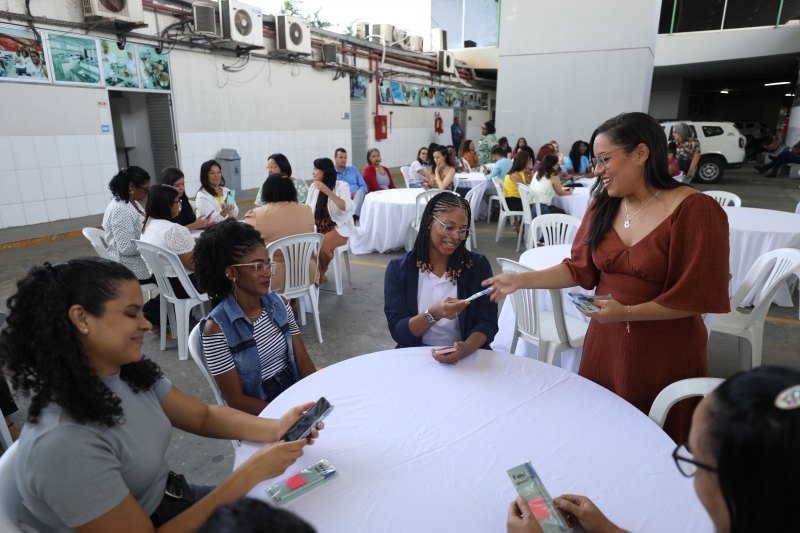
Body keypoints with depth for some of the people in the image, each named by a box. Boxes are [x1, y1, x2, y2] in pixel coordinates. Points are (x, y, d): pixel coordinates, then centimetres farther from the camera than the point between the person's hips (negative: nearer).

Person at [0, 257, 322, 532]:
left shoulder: (130, 372, -8)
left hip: (174, 501, 6)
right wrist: (251, 473, -30)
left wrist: (275, 428, -16)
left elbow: (203, 416, 0)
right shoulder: (64, 442, -32)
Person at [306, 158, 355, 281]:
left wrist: (327, 191, -29)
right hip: (318, 228, 5)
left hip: (338, 229, -5)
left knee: (320, 246, -32)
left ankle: (319, 275, -6)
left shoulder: (341, 186, -6)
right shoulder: (314, 187, 10)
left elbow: (346, 207, -23)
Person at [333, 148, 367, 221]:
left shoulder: (353, 170, 22)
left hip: (357, 198, 2)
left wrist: (355, 194, -9)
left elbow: (364, 186, 14)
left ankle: (354, 217, -54)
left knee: (360, 192, -32)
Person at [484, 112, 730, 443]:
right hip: (604, 341, 5)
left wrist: (627, 312, -22)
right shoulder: (603, 204, 1)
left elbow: (697, 297, -15)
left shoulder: (694, 211, -16)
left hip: (665, 352, -4)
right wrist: (522, 280, -8)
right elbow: (580, 268, 1)